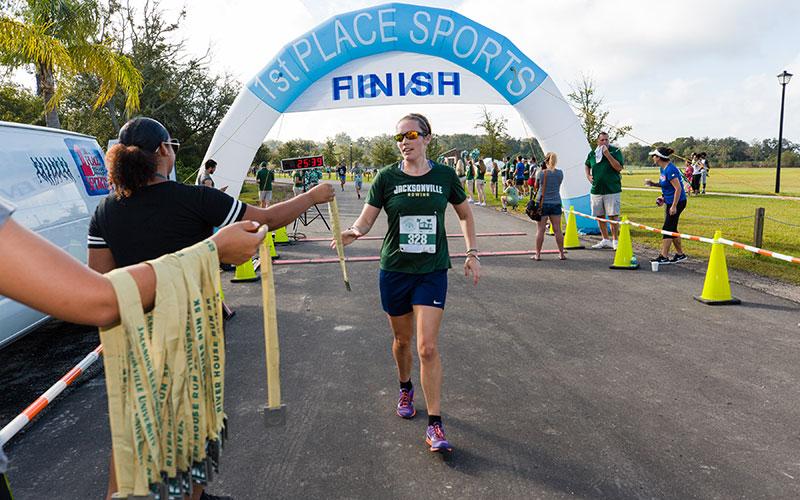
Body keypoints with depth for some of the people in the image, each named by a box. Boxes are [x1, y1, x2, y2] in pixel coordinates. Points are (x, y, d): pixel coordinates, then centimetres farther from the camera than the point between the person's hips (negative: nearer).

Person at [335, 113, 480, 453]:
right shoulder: (387, 178, -3)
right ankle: (405, 389, 46)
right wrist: (353, 232, -27)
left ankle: (435, 425, 0)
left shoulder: (445, 176, -1)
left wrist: (472, 253, 8)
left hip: (432, 272, -1)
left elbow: (465, 215, 14)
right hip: (394, 271, 1)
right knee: (402, 339, 16)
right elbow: (365, 220, -5)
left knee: (428, 347, -10)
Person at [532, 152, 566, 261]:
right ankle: (561, 254, 11)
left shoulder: (540, 173, -7)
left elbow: (536, 186, 7)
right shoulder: (560, 173, 0)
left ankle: (538, 254, 5)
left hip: (542, 203, -2)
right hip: (556, 203, 2)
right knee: (557, 229, 7)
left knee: (540, 230, 2)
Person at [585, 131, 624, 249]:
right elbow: (587, 165, 28)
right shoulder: (592, 153, 9)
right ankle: (605, 240, 21)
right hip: (596, 190, 5)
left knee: (613, 216, -6)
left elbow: (619, 167, -15)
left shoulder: (615, 151, -4)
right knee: (599, 216, 10)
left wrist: (608, 154, -19)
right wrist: (588, 175, 10)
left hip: (612, 190, -5)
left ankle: (615, 240, 2)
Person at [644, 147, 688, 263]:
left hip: (677, 202, -10)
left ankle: (664, 256, -2)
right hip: (669, 201, 10)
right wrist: (653, 183, 4)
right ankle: (680, 254, 23)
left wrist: (674, 206, -24)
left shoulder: (670, 170, -22)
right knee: (672, 229, 13)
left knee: (667, 228, -6)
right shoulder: (662, 168, 7)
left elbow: (678, 188, -23)